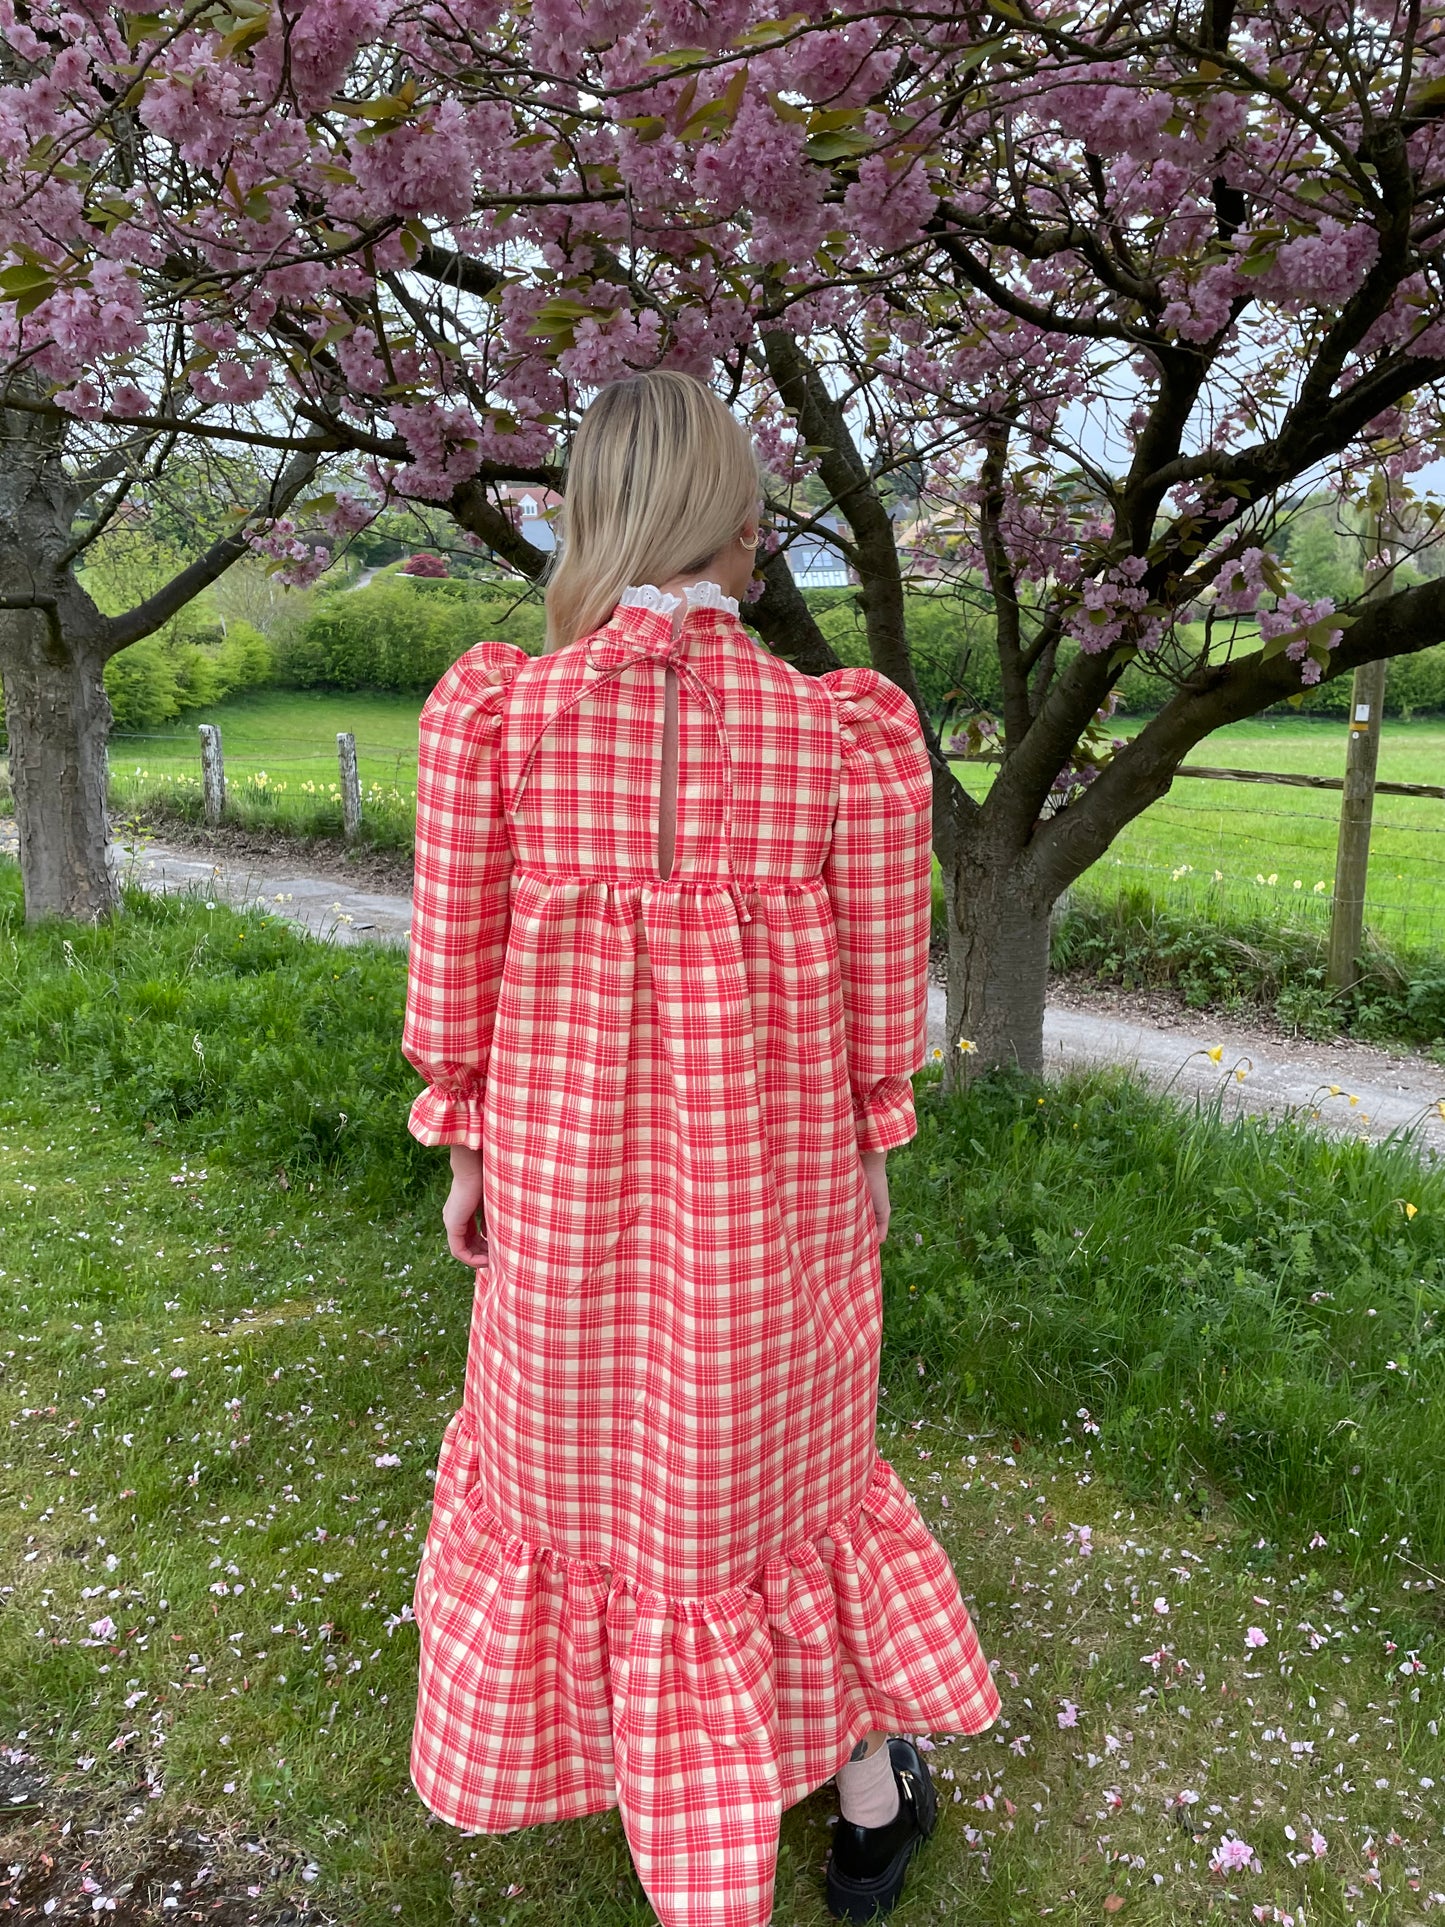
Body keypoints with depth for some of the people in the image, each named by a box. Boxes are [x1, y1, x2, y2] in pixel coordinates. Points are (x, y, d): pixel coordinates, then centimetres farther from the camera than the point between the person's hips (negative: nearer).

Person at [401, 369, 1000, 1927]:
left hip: (563, 1177, 1)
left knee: (568, 1437, 27)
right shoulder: (847, 734, -14)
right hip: (772, 1185, 0)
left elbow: (456, 974, -8)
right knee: (777, 1449, 23)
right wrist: (868, 1157, 9)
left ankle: (562, 1734, 53)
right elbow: (877, 992, -7)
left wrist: (466, 1156, 6)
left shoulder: (491, 715, -15)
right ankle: (872, 1799, 40)